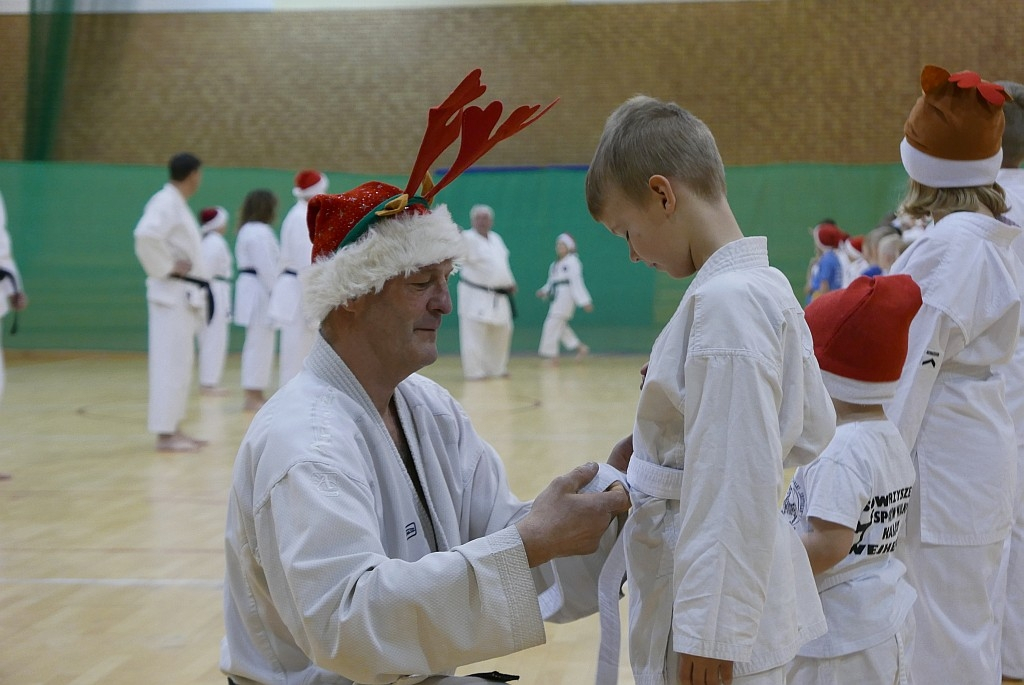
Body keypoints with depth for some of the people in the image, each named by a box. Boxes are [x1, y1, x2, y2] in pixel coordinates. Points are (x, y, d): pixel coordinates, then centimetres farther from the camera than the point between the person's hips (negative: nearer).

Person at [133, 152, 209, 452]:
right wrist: (167, 268, -21)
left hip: (184, 295, 10)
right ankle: (164, 434, -6)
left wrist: (198, 287, 13)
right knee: (171, 363, -8)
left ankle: (174, 428, 21)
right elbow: (146, 236, -31)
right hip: (172, 294, -10)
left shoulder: (178, 204, 16)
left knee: (181, 363, 14)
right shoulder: (165, 202, -14)